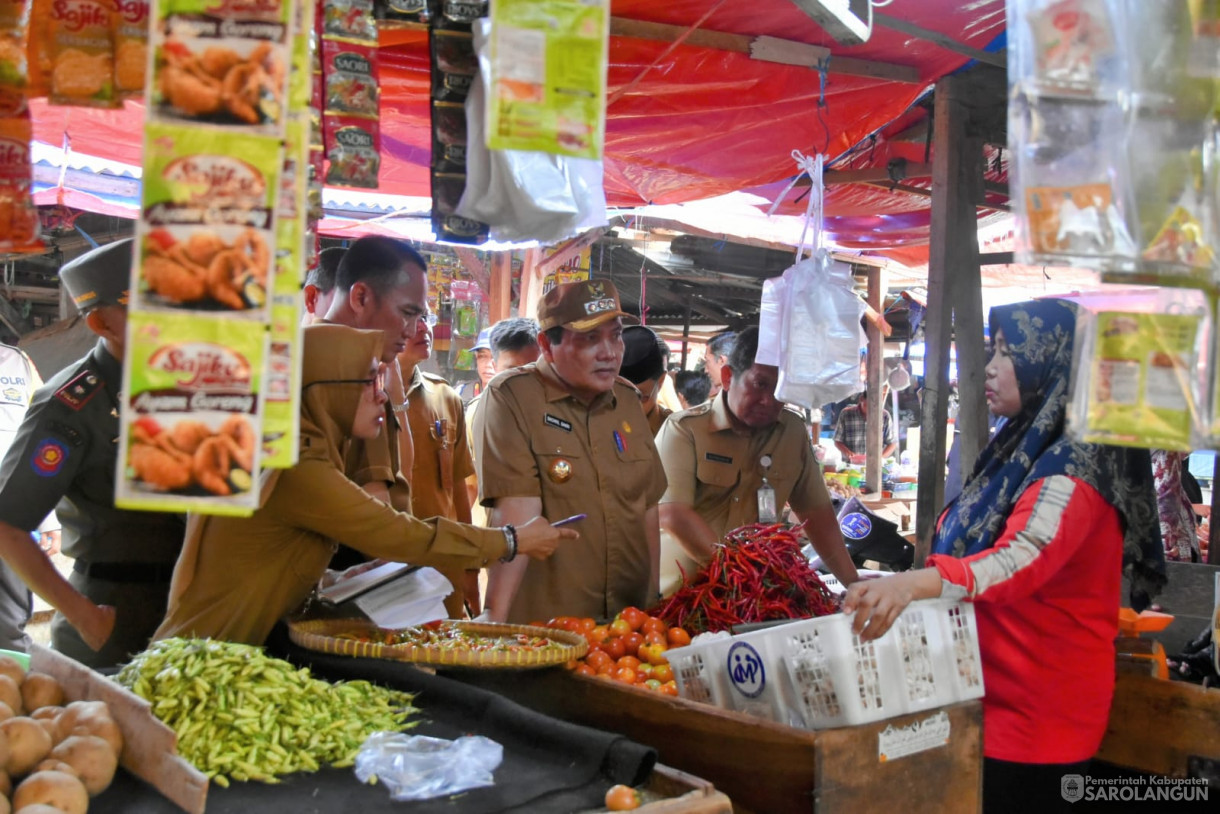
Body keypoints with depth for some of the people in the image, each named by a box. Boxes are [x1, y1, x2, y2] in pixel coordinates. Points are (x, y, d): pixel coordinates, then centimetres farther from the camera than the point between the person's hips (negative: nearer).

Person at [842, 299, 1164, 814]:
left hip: (1033, 709, -9)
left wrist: (916, 583, -51)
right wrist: (903, 588, 23)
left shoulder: (1073, 465, -19)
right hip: (993, 695, 9)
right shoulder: (1029, 448, 11)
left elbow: (1023, 560, -36)